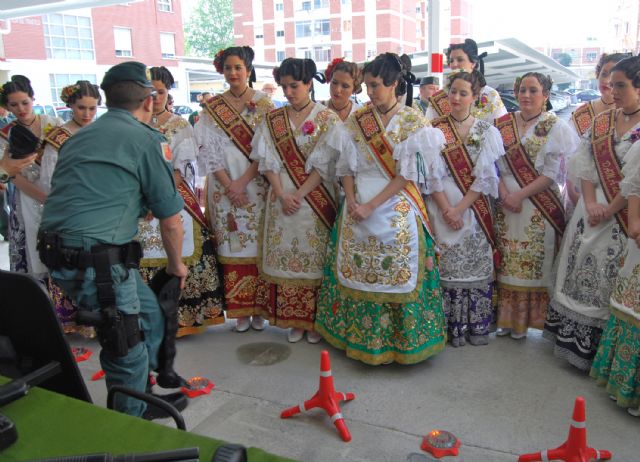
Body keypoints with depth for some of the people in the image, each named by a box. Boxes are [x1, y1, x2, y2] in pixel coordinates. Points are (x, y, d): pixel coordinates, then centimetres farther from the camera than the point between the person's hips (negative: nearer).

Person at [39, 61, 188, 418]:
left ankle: (142, 403, 38)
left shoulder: (79, 137, 18)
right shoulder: (145, 138, -5)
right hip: (98, 260, -8)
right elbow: (171, 220, -3)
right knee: (129, 353, 8)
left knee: (150, 316, 21)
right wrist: (176, 265, 13)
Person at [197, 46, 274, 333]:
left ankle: (258, 308, 11)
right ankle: (240, 311, 11)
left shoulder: (264, 104, 3)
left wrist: (243, 181, -12)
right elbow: (208, 150, 2)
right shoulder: (212, 107, 8)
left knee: (258, 246, 0)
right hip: (224, 188, 1)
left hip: (257, 187, -1)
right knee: (232, 248, 1)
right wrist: (229, 186, -9)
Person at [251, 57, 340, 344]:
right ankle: (293, 320, 17)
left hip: (315, 199, -3)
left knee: (314, 257, 0)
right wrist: (282, 194, -11)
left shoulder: (327, 119, -1)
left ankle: (315, 320, 14)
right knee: (286, 257, 5)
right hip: (282, 198, 3)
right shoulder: (273, 120, 8)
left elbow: (325, 164, -8)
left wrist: (300, 195, -15)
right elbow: (267, 161, 2)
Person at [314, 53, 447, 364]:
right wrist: (351, 201, -10)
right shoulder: (356, 120, 7)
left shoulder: (413, 122, -4)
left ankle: (397, 341, 18)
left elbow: (407, 175, -10)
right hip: (357, 208, 4)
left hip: (396, 211, -3)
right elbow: (346, 166, 7)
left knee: (397, 275, 1)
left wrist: (371, 206, -16)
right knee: (356, 274, 8)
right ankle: (359, 338, 24)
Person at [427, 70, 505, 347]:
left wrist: (460, 208, -12)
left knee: (477, 265, 3)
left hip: (475, 208, 1)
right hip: (443, 209, -1)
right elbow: (433, 174, -5)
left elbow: (485, 176, -3)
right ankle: (452, 327, 11)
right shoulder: (435, 129, 1)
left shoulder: (486, 132, 3)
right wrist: (446, 210, -13)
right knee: (447, 267, 0)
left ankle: (477, 326, 16)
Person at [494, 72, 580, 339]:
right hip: (505, 206, 3)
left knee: (534, 264, 0)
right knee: (506, 264, 5)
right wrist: (504, 194, -11)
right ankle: (506, 317, 18)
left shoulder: (557, 128, -1)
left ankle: (524, 320, 14)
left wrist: (520, 195, -15)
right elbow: (493, 164, 5)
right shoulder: (503, 125, 10)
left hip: (540, 208, -3)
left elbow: (554, 173, -8)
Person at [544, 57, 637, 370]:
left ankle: (598, 347, 13)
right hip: (592, 210, 5)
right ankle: (573, 340, 23)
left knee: (609, 280, -1)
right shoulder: (601, 123, 9)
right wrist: (590, 203, -8)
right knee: (580, 272, 10)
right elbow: (585, 167, 5)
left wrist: (610, 210, -14)